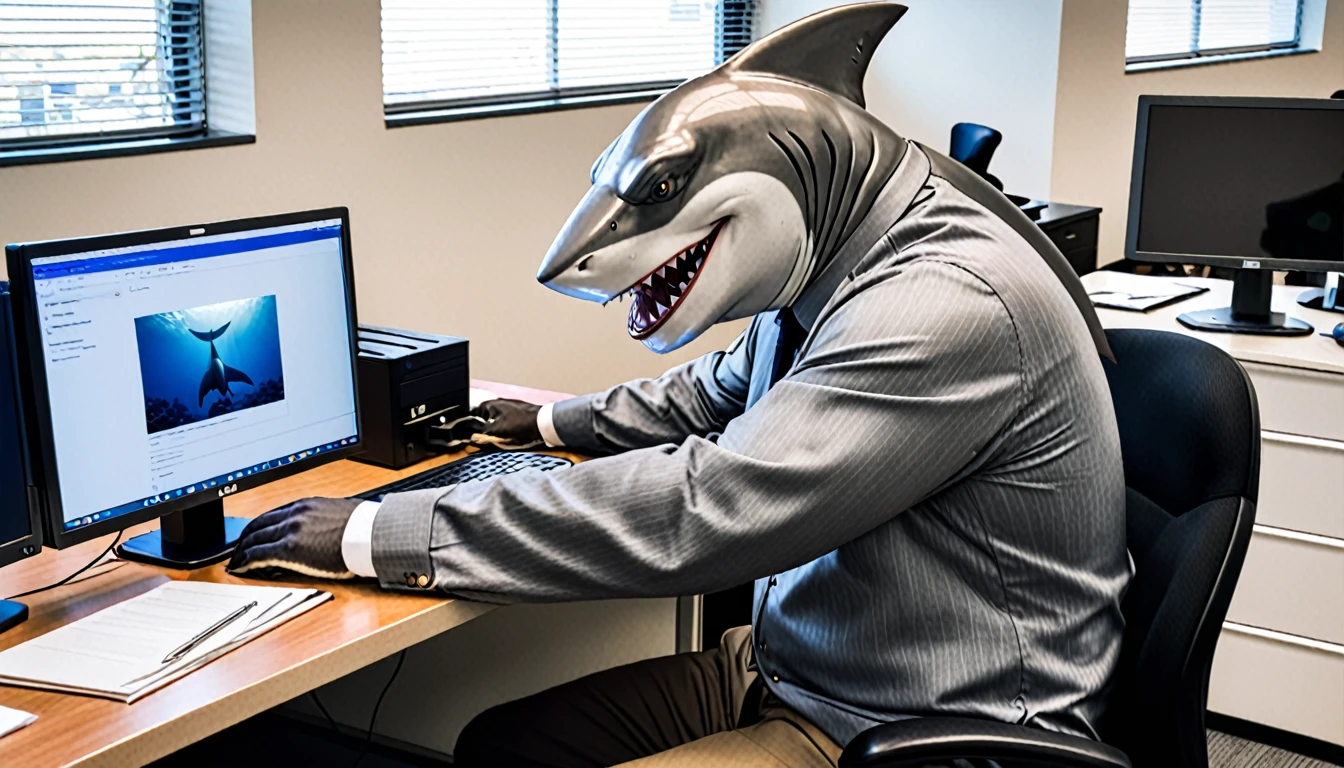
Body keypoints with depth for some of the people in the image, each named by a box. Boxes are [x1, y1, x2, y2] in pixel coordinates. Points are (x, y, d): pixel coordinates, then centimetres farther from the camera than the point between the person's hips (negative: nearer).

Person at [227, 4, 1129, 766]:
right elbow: (719, 395, 27)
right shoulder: (821, 272, 4)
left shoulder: (949, 305, -27)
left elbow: (703, 509, -31)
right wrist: (558, 421, 32)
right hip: (785, 667, 9)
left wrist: (380, 537, -25)